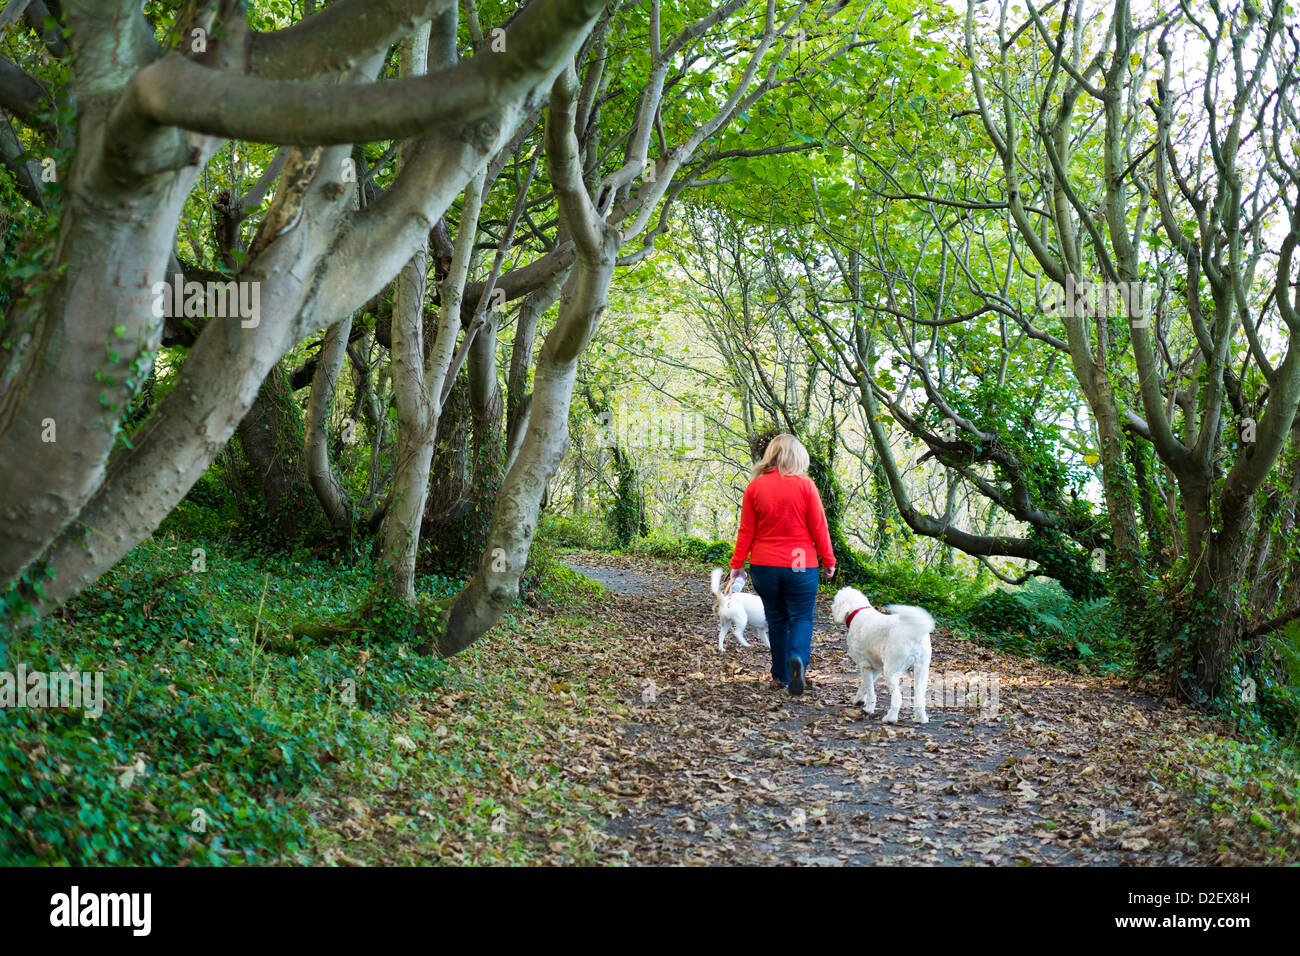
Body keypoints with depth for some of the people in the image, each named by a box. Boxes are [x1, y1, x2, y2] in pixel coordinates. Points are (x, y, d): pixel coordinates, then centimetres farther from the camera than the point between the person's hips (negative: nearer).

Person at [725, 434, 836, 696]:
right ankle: (798, 657, -20)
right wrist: (828, 561, 6)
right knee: (801, 616, 7)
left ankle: (780, 676, 19)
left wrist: (736, 565, 8)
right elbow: (818, 528, -4)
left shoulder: (755, 486, -2)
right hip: (800, 565, -2)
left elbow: (746, 531, 1)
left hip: (764, 566, 2)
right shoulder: (805, 485, -7)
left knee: (776, 620, 14)